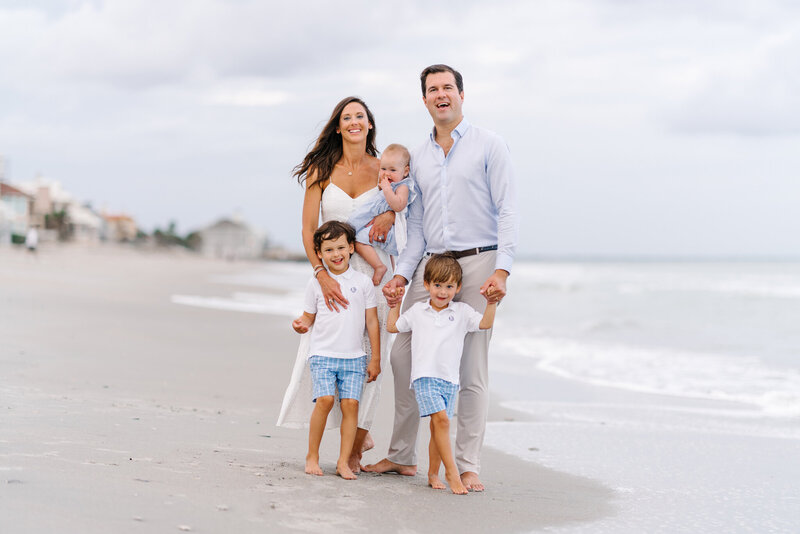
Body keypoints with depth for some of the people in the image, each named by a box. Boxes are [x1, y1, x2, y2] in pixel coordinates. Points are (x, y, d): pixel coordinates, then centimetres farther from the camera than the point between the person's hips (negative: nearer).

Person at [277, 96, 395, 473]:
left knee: (366, 359, -5)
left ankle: (355, 447, 9)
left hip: (373, 269, 0)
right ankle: (362, 433, 17)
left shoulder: (382, 170, 4)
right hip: (330, 271, 0)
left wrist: (390, 214, -8)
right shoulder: (321, 170, 3)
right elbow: (308, 230, -3)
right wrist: (322, 274, -18)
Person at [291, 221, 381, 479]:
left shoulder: (363, 282, 6)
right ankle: (312, 456, -3)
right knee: (325, 399, -17)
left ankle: (344, 461, -2)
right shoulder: (316, 283, 6)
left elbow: (372, 322, 9)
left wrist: (375, 359, 8)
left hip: (354, 356, 1)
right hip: (323, 354, -1)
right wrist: (301, 325, -12)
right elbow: (309, 316, 13)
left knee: (351, 403, -9)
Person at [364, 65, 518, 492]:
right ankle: (402, 456, 14)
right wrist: (401, 275, 3)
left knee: (472, 368, -4)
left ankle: (467, 466, 2)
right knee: (404, 355, 1)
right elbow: (417, 227, 16)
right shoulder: (417, 157, 15)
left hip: (477, 263, -5)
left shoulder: (488, 145, 1)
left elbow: (506, 211, -5)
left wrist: (502, 269, -16)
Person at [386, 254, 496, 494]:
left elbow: (485, 323, -2)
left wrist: (492, 302, -14)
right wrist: (395, 304, 20)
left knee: (438, 426, 7)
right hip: (424, 376, -2)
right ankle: (451, 472, -18)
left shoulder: (462, 312, 9)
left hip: (449, 379, 2)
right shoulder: (417, 311, 12)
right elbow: (393, 326, 24)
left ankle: (433, 474, 20)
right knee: (441, 419, -19)